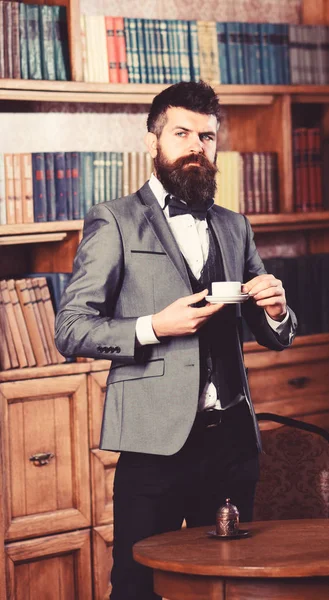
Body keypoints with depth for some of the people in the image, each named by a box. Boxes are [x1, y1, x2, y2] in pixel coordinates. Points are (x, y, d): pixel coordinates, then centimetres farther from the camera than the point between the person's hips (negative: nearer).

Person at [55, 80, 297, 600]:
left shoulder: (234, 227, 15)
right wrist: (154, 327, -19)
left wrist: (276, 311, -4)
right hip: (157, 441, -5)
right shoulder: (114, 223, 0)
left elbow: (275, 337, 19)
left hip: (232, 438, 5)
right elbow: (70, 331, -6)